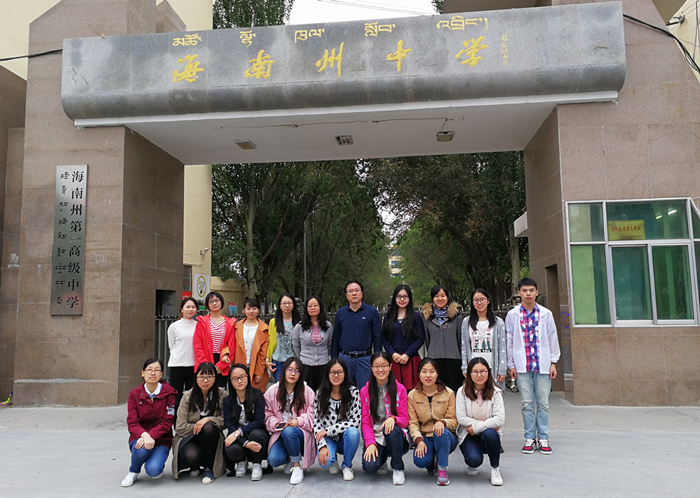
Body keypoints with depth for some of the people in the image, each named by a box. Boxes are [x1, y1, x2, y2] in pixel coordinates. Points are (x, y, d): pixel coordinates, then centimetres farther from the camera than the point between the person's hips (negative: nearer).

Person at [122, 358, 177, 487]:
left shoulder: (169, 393, -6)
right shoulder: (135, 394, 0)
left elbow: (167, 422, -10)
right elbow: (132, 423, -7)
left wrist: (151, 435, -27)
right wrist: (143, 434, -29)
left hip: (161, 440, -1)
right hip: (139, 437, 1)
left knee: (153, 470, -27)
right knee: (141, 449, -35)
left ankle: (159, 464, 12)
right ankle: (133, 471, 0)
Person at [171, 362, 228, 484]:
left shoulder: (221, 395, -4)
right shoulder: (188, 396, -4)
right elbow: (180, 428, -6)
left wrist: (208, 420, -25)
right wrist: (198, 426, -14)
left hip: (211, 439, 1)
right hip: (189, 438, 0)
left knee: (209, 428, -34)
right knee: (192, 455, -35)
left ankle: (208, 468, -14)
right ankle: (194, 466, 6)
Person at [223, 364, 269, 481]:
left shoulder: (257, 395, -5)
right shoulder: (228, 401, 0)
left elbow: (259, 421, -12)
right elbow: (230, 426, -9)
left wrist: (238, 432, -25)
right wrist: (246, 444, -27)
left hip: (257, 434, -1)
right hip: (239, 440, 1)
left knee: (256, 434, -36)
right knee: (232, 451, -33)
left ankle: (257, 465, -6)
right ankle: (241, 462, 7)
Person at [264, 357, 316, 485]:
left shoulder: (307, 392, -2)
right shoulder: (272, 391, 3)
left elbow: (312, 415, -3)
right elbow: (268, 414, 7)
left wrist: (298, 421, -21)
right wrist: (275, 423, -13)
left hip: (301, 433, -2)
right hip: (280, 434, 2)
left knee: (289, 431, -38)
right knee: (273, 460, -25)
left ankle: (297, 466, -14)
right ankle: (289, 459, 15)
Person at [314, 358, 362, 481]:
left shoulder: (353, 392, -11)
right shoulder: (320, 394, -7)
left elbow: (355, 421, -17)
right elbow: (316, 423, -6)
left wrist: (328, 430, -21)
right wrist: (322, 445, -22)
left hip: (346, 439, 0)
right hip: (328, 439, 0)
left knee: (352, 432, -33)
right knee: (324, 461, -29)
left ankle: (347, 466, -5)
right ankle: (333, 459, 11)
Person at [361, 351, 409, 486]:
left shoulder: (400, 389, -1)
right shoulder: (365, 391, 2)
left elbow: (405, 420, -4)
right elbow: (365, 422, 0)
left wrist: (393, 419, -27)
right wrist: (370, 443, -16)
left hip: (395, 439, -1)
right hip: (375, 438, 1)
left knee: (392, 429, -35)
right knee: (369, 466, -27)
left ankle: (398, 469, -12)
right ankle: (381, 460, 11)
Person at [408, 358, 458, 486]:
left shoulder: (448, 393, -1)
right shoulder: (412, 395, 1)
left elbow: (453, 420, -3)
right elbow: (412, 422, -2)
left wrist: (442, 422, -27)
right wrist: (419, 440, -21)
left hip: (446, 438, -1)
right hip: (425, 438, 1)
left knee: (442, 432, -37)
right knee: (420, 461, -30)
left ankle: (442, 470, -17)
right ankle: (432, 462, 10)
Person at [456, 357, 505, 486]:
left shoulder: (495, 392, -6)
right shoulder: (462, 392, -7)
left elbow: (500, 420, -15)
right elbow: (461, 418, -12)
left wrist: (476, 427, -19)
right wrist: (488, 423, -15)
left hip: (488, 436, 1)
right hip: (468, 436, -1)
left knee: (490, 433, -35)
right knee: (474, 459, -30)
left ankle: (495, 469, -10)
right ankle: (472, 465, 11)